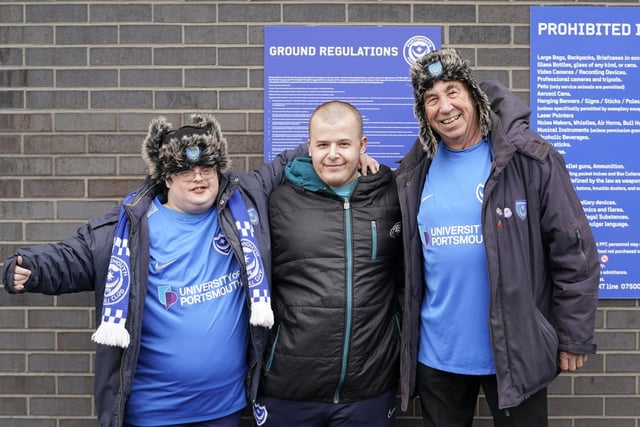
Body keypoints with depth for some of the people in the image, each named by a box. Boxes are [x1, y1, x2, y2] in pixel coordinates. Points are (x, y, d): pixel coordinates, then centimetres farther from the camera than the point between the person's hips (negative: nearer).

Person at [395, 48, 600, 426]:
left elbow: (574, 253, -8)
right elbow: (404, 263, 11)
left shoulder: (528, 159, -10)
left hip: (514, 353, -3)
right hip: (436, 355, 4)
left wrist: (574, 337, -6)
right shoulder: (416, 173, 1)